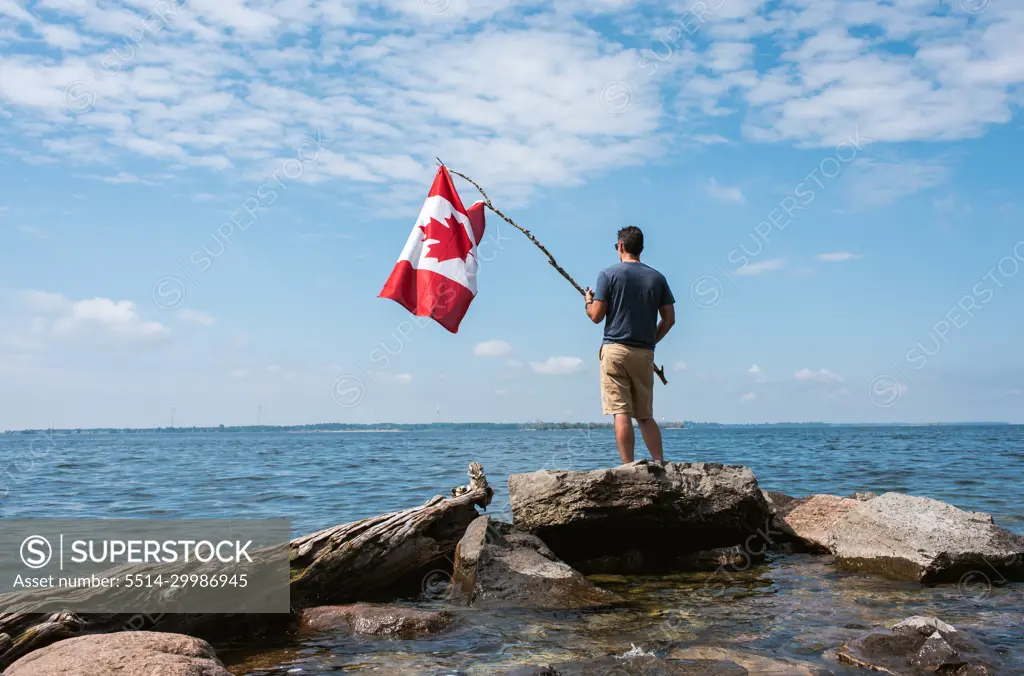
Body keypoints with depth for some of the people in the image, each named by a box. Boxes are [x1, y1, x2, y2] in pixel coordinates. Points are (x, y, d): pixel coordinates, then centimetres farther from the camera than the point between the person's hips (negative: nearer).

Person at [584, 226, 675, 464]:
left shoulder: (609, 274, -3)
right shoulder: (657, 277, 8)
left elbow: (596, 316, -5)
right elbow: (669, 318, 7)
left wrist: (588, 301, 16)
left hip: (615, 349, -4)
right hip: (645, 353, 4)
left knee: (621, 412, -4)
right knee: (645, 415, 12)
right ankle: (660, 464, 4)